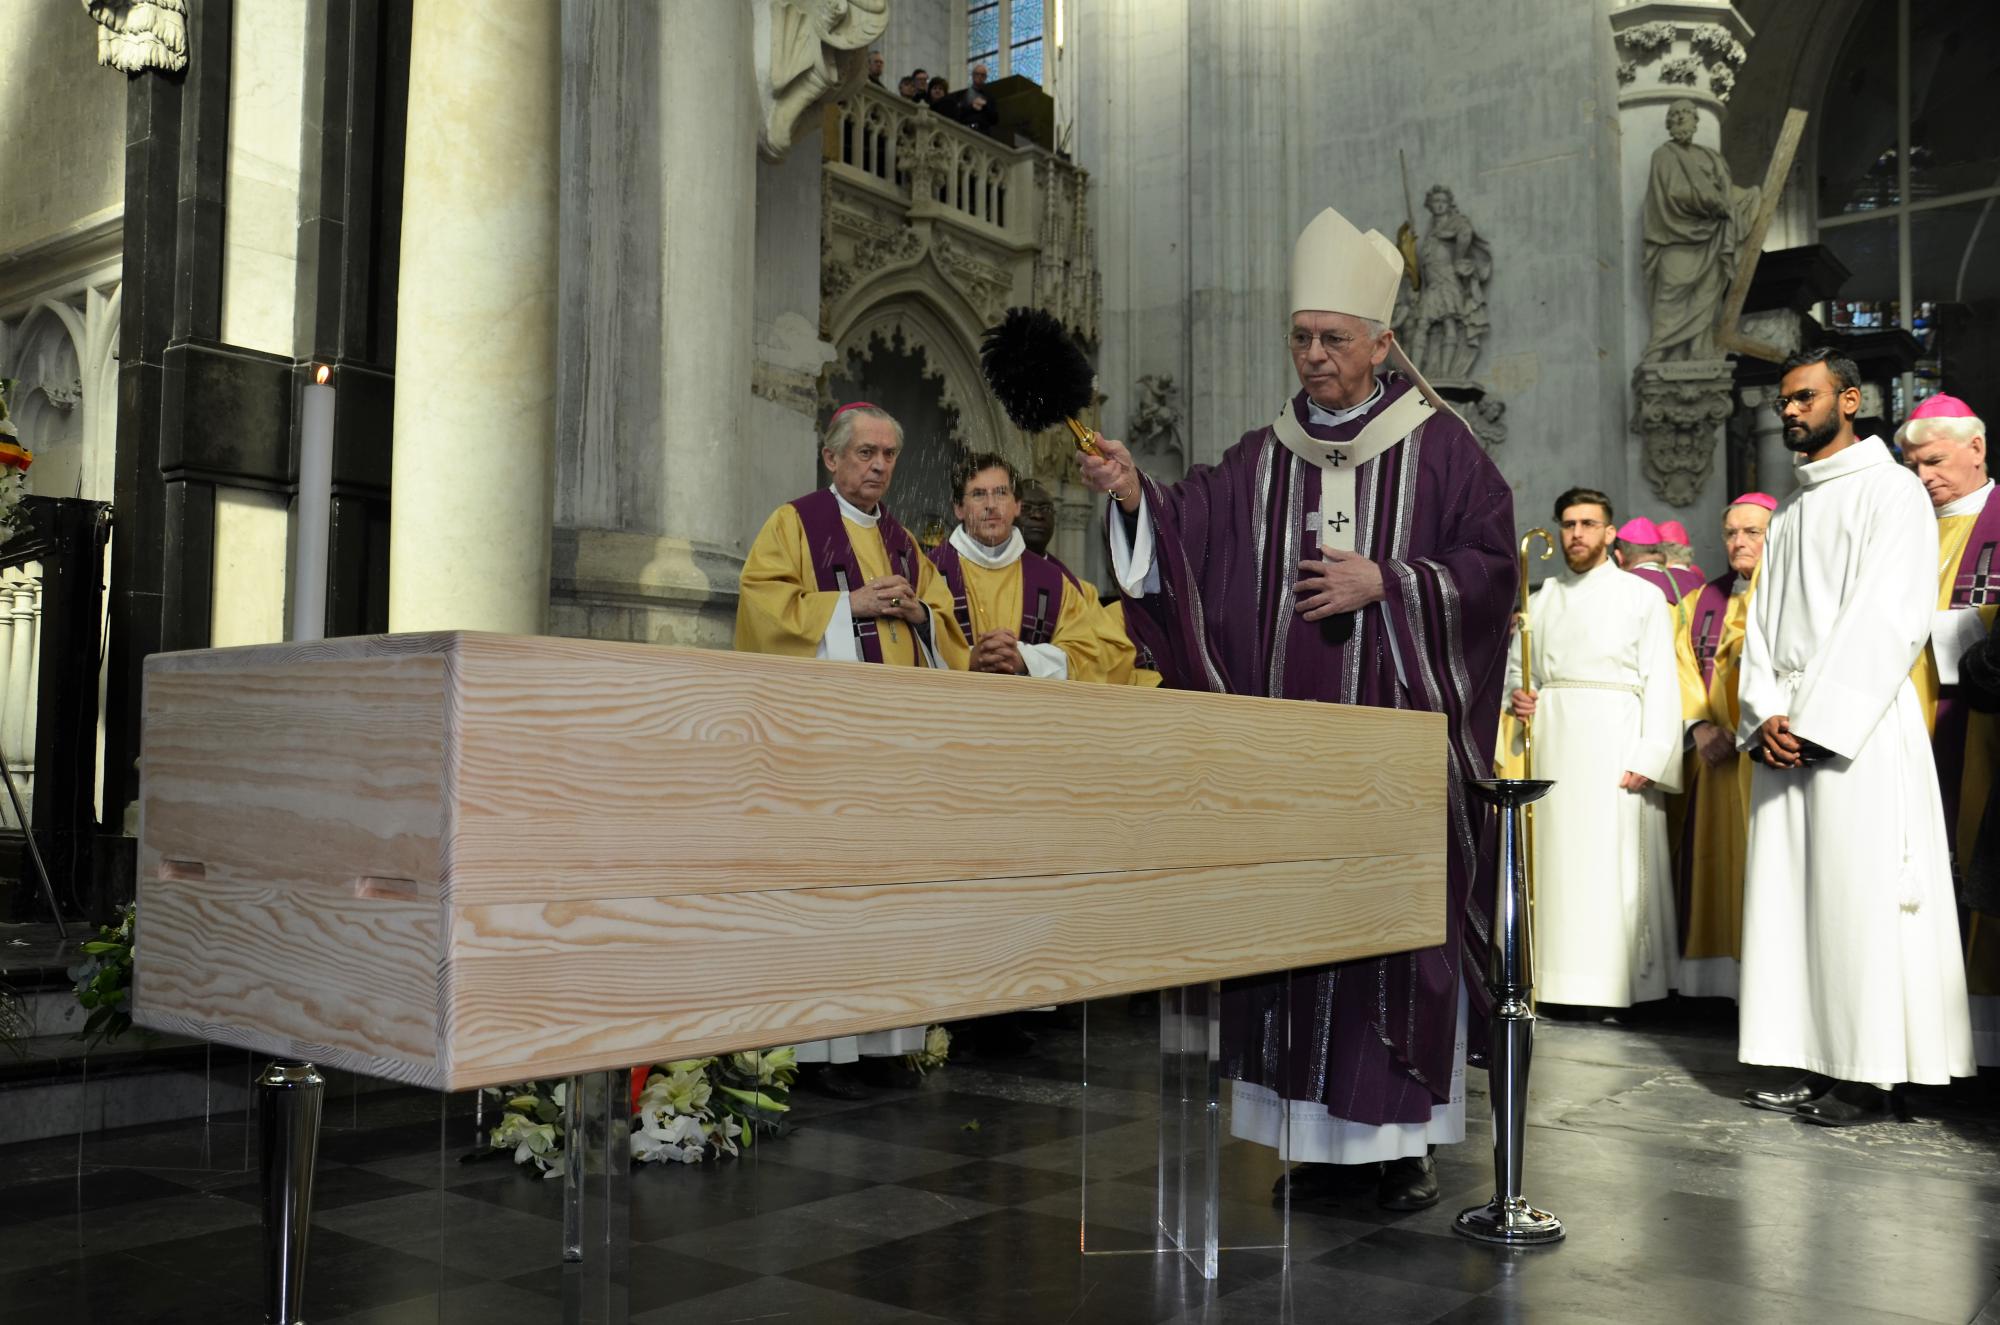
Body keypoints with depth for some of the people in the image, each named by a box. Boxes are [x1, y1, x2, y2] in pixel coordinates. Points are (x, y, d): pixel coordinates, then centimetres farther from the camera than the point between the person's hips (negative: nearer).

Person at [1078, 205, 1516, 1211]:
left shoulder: (1439, 448, 4)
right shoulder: (1263, 459, 12)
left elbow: (1490, 565, -1)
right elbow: (1190, 534, -1)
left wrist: (1384, 582, -12)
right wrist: (1136, 496, -20)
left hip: (1399, 734, -3)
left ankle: (1405, 1135, 10)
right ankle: (1314, 1132, 14)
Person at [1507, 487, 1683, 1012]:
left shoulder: (1641, 596, 4)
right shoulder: (1542, 598, 16)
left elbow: (1661, 683, -2)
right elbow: (1515, 665, 23)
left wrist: (1649, 757, -13)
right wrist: (1515, 696, -1)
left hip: (1612, 742, -4)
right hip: (1550, 743, 4)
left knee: (1611, 862, -7)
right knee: (1554, 858, 1)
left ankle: (1614, 983, -3)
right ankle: (1553, 979, 4)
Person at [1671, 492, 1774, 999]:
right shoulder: (1705, 600, 18)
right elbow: (1684, 664, 10)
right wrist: (1699, 726, -6)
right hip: (1715, 750, 5)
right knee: (1717, 858, 5)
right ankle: (1720, 980, 9)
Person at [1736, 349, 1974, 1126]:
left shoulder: (1890, 490, -1)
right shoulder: (1787, 514, 21)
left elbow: (1886, 621, -11)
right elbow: (1763, 621, 14)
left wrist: (1814, 720, -15)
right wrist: (1768, 714, -2)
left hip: (1857, 726, -7)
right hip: (1785, 731, 7)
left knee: (1858, 899, -7)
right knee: (1788, 895, 5)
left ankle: (1871, 1077, -1)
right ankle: (1816, 1066, 11)